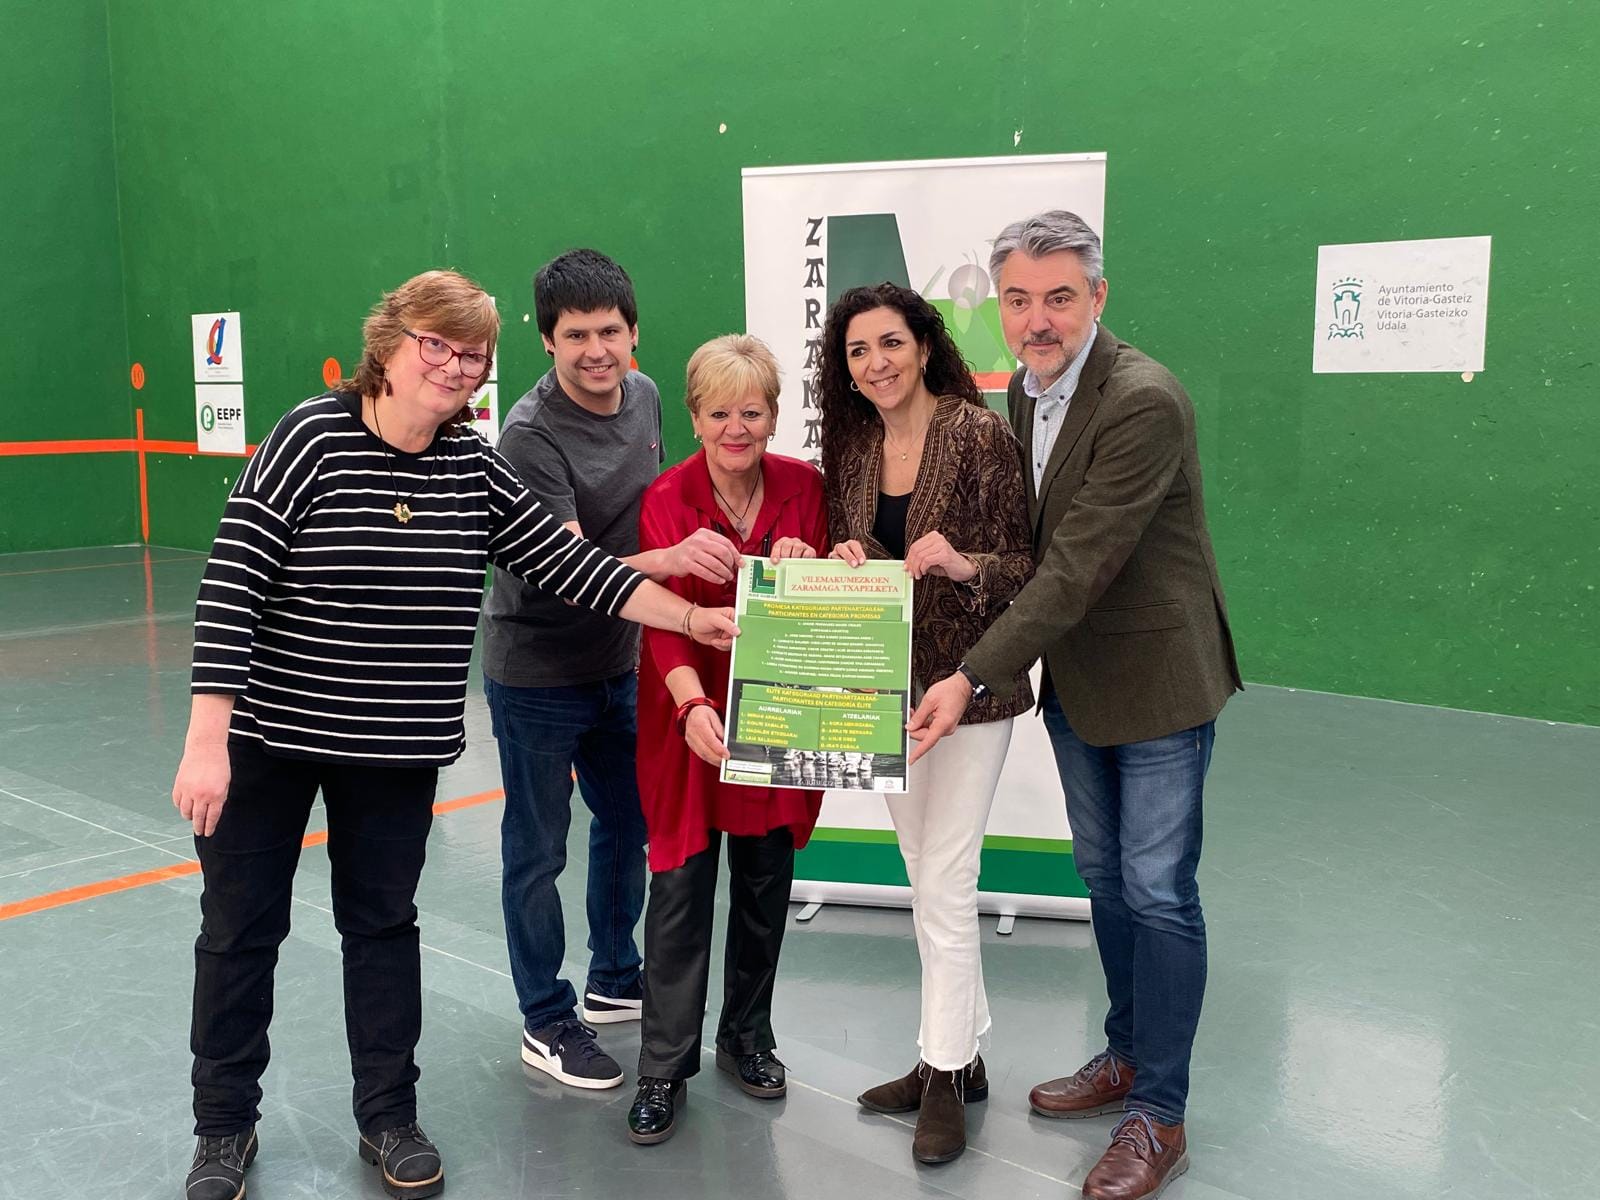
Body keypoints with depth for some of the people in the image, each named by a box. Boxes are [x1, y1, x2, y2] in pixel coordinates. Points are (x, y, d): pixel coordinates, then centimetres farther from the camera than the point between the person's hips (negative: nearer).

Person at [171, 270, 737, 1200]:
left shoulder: (473, 464, -2)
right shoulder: (312, 437, -16)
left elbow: (564, 561, -1)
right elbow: (232, 583, -18)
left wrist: (691, 618, -6)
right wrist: (207, 740, -22)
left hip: (398, 748, 4)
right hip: (268, 736, -3)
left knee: (383, 923, 15)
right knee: (241, 928, 10)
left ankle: (389, 1118, 31)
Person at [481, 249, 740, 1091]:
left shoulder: (644, 397, 0)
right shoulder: (532, 434, -23)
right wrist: (665, 560, -48)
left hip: (616, 663, 8)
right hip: (536, 672, -7)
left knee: (627, 824, 20)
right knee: (538, 851, 5)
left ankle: (614, 981, 39)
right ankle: (546, 1023, 21)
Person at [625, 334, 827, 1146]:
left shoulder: (804, 487, -2)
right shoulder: (667, 499, -10)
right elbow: (662, 618, -18)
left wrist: (804, 573, -20)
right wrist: (692, 702, -35)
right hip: (691, 715, -2)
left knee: (765, 882, 12)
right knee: (681, 887, -2)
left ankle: (747, 1037, 32)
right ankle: (664, 1069, 12)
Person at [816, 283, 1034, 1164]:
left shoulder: (978, 433, -12)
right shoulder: (852, 447, 5)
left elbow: (1029, 564, -10)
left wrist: (963, 566, -28)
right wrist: (843, 564, -8)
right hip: (887, 685, 6)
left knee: (943, 880, -3)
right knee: (928, 878, 14)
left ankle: (945, 1076, 13)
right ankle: (960, 1052, 29)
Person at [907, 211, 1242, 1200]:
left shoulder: (1144, 401, -24)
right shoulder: (1023, 389, 3)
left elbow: (1079, 564, -28)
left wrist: (973, 677, -29)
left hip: (1156, 675, -8)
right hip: (1075, 675, 8)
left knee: (1158, 891, 0)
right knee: (1105, 876, 18)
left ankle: (1159, 1115, 14)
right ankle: (1127, 1056, 36)